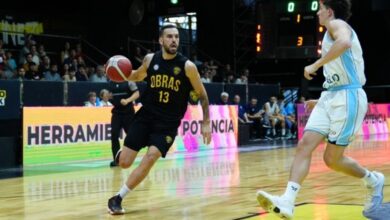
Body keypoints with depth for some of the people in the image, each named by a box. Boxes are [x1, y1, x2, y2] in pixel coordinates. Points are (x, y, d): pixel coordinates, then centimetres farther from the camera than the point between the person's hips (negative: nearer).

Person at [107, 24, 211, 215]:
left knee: (151, 157, -23)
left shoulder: (187, 66, -10)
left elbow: (202, 95, 1)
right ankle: (121, 153, 38)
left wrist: (206, 122, -2)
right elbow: (137, 76, 20)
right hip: (146, 115, 2)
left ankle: (118, 198, -10)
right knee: (124, 163, -3)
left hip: (168, 122, -2)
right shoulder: (150, 59, -2)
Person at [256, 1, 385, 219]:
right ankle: (287, 202, -16)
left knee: (332, 159, -3)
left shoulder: (337, 23, -4)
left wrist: (315, 65, -24)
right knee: (305, 145, -7)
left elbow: (344, 42, -31)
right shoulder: (335, 31, 25)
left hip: (348, 97, -9)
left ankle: (373, 180, 22)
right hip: (331, 96, 9)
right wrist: (321, 101, 30)